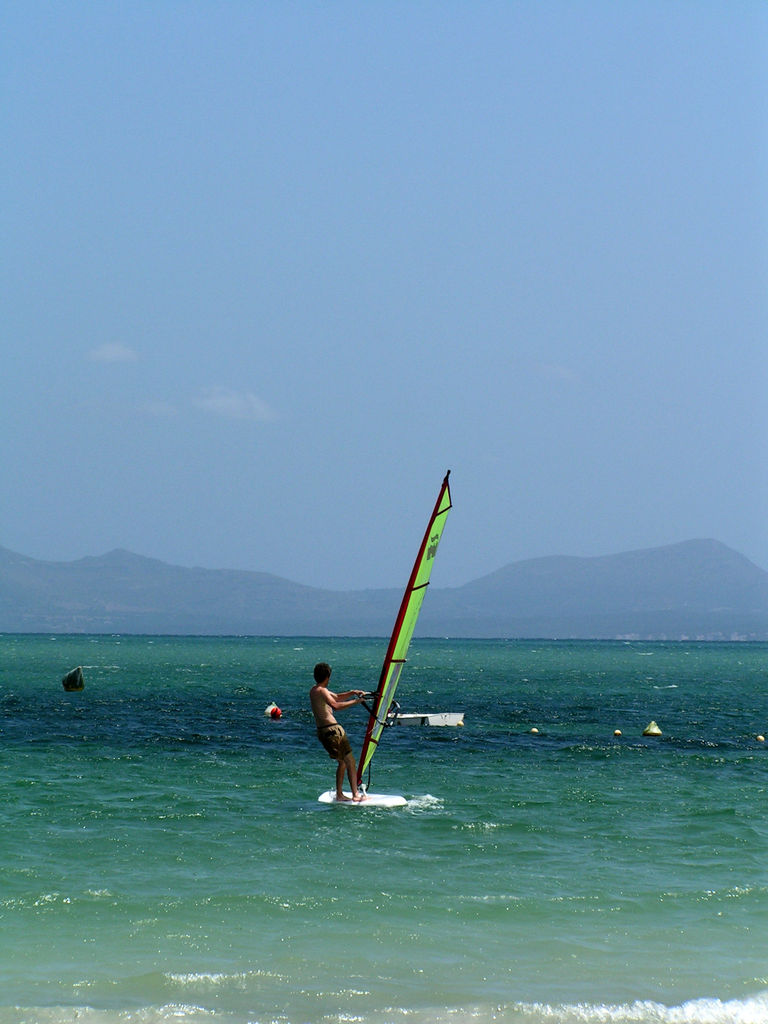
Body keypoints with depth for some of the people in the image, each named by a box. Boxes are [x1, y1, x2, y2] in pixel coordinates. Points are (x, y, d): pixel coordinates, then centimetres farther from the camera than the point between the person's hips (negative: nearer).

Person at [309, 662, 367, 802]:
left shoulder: (314, 691, 17)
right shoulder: (321, 691, -13)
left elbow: (337, 697, 28)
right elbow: (335, 705, -28)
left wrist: (352, 693, 14)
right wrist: (355, 701, -22)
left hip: (322, 731, 10)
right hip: (332, 730, -10)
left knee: (343, 762, 19)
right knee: (350, 762, -5)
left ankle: (339, 795, 17)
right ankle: (356, 795, -10)